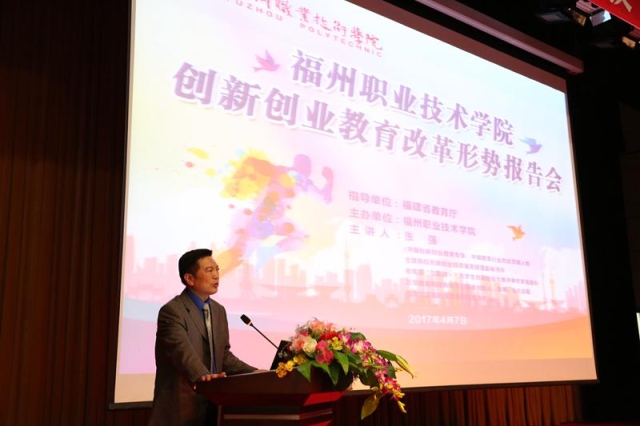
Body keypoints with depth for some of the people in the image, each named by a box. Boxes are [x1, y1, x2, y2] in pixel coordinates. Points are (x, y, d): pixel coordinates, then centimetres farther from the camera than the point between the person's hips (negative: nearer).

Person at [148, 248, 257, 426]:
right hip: (180, 405, -7)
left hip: (212, 402, 7)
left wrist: (255, 374, 2)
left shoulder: (218, 310, 13)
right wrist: (202, 377, -44)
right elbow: (183, 351, -27)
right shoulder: (172, 311, -12)